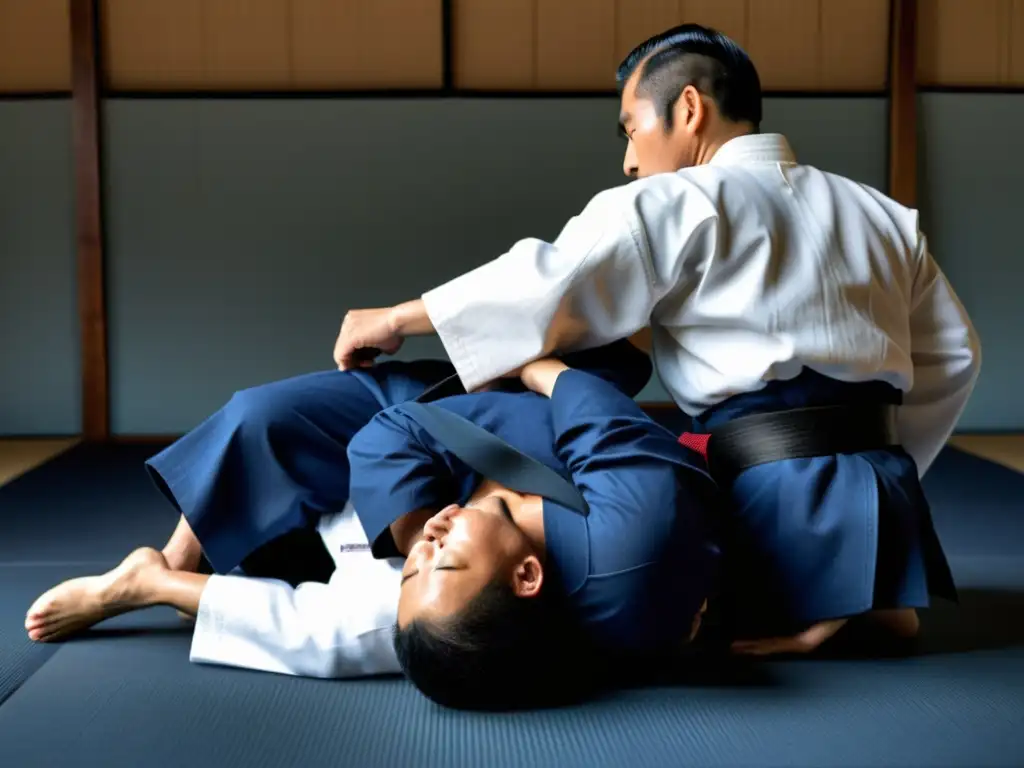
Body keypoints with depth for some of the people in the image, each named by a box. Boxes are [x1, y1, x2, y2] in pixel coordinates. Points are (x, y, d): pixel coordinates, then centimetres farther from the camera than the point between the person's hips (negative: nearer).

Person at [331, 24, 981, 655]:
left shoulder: (683, 203, -4)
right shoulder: (882, 214, 17)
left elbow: (554, 280, -14)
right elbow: (952, 354, 18)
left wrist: (395, 319, -5)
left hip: (777, 495, -7)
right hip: (883, 501, 7)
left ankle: (808, 617, -10)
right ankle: (866, 602, 1)